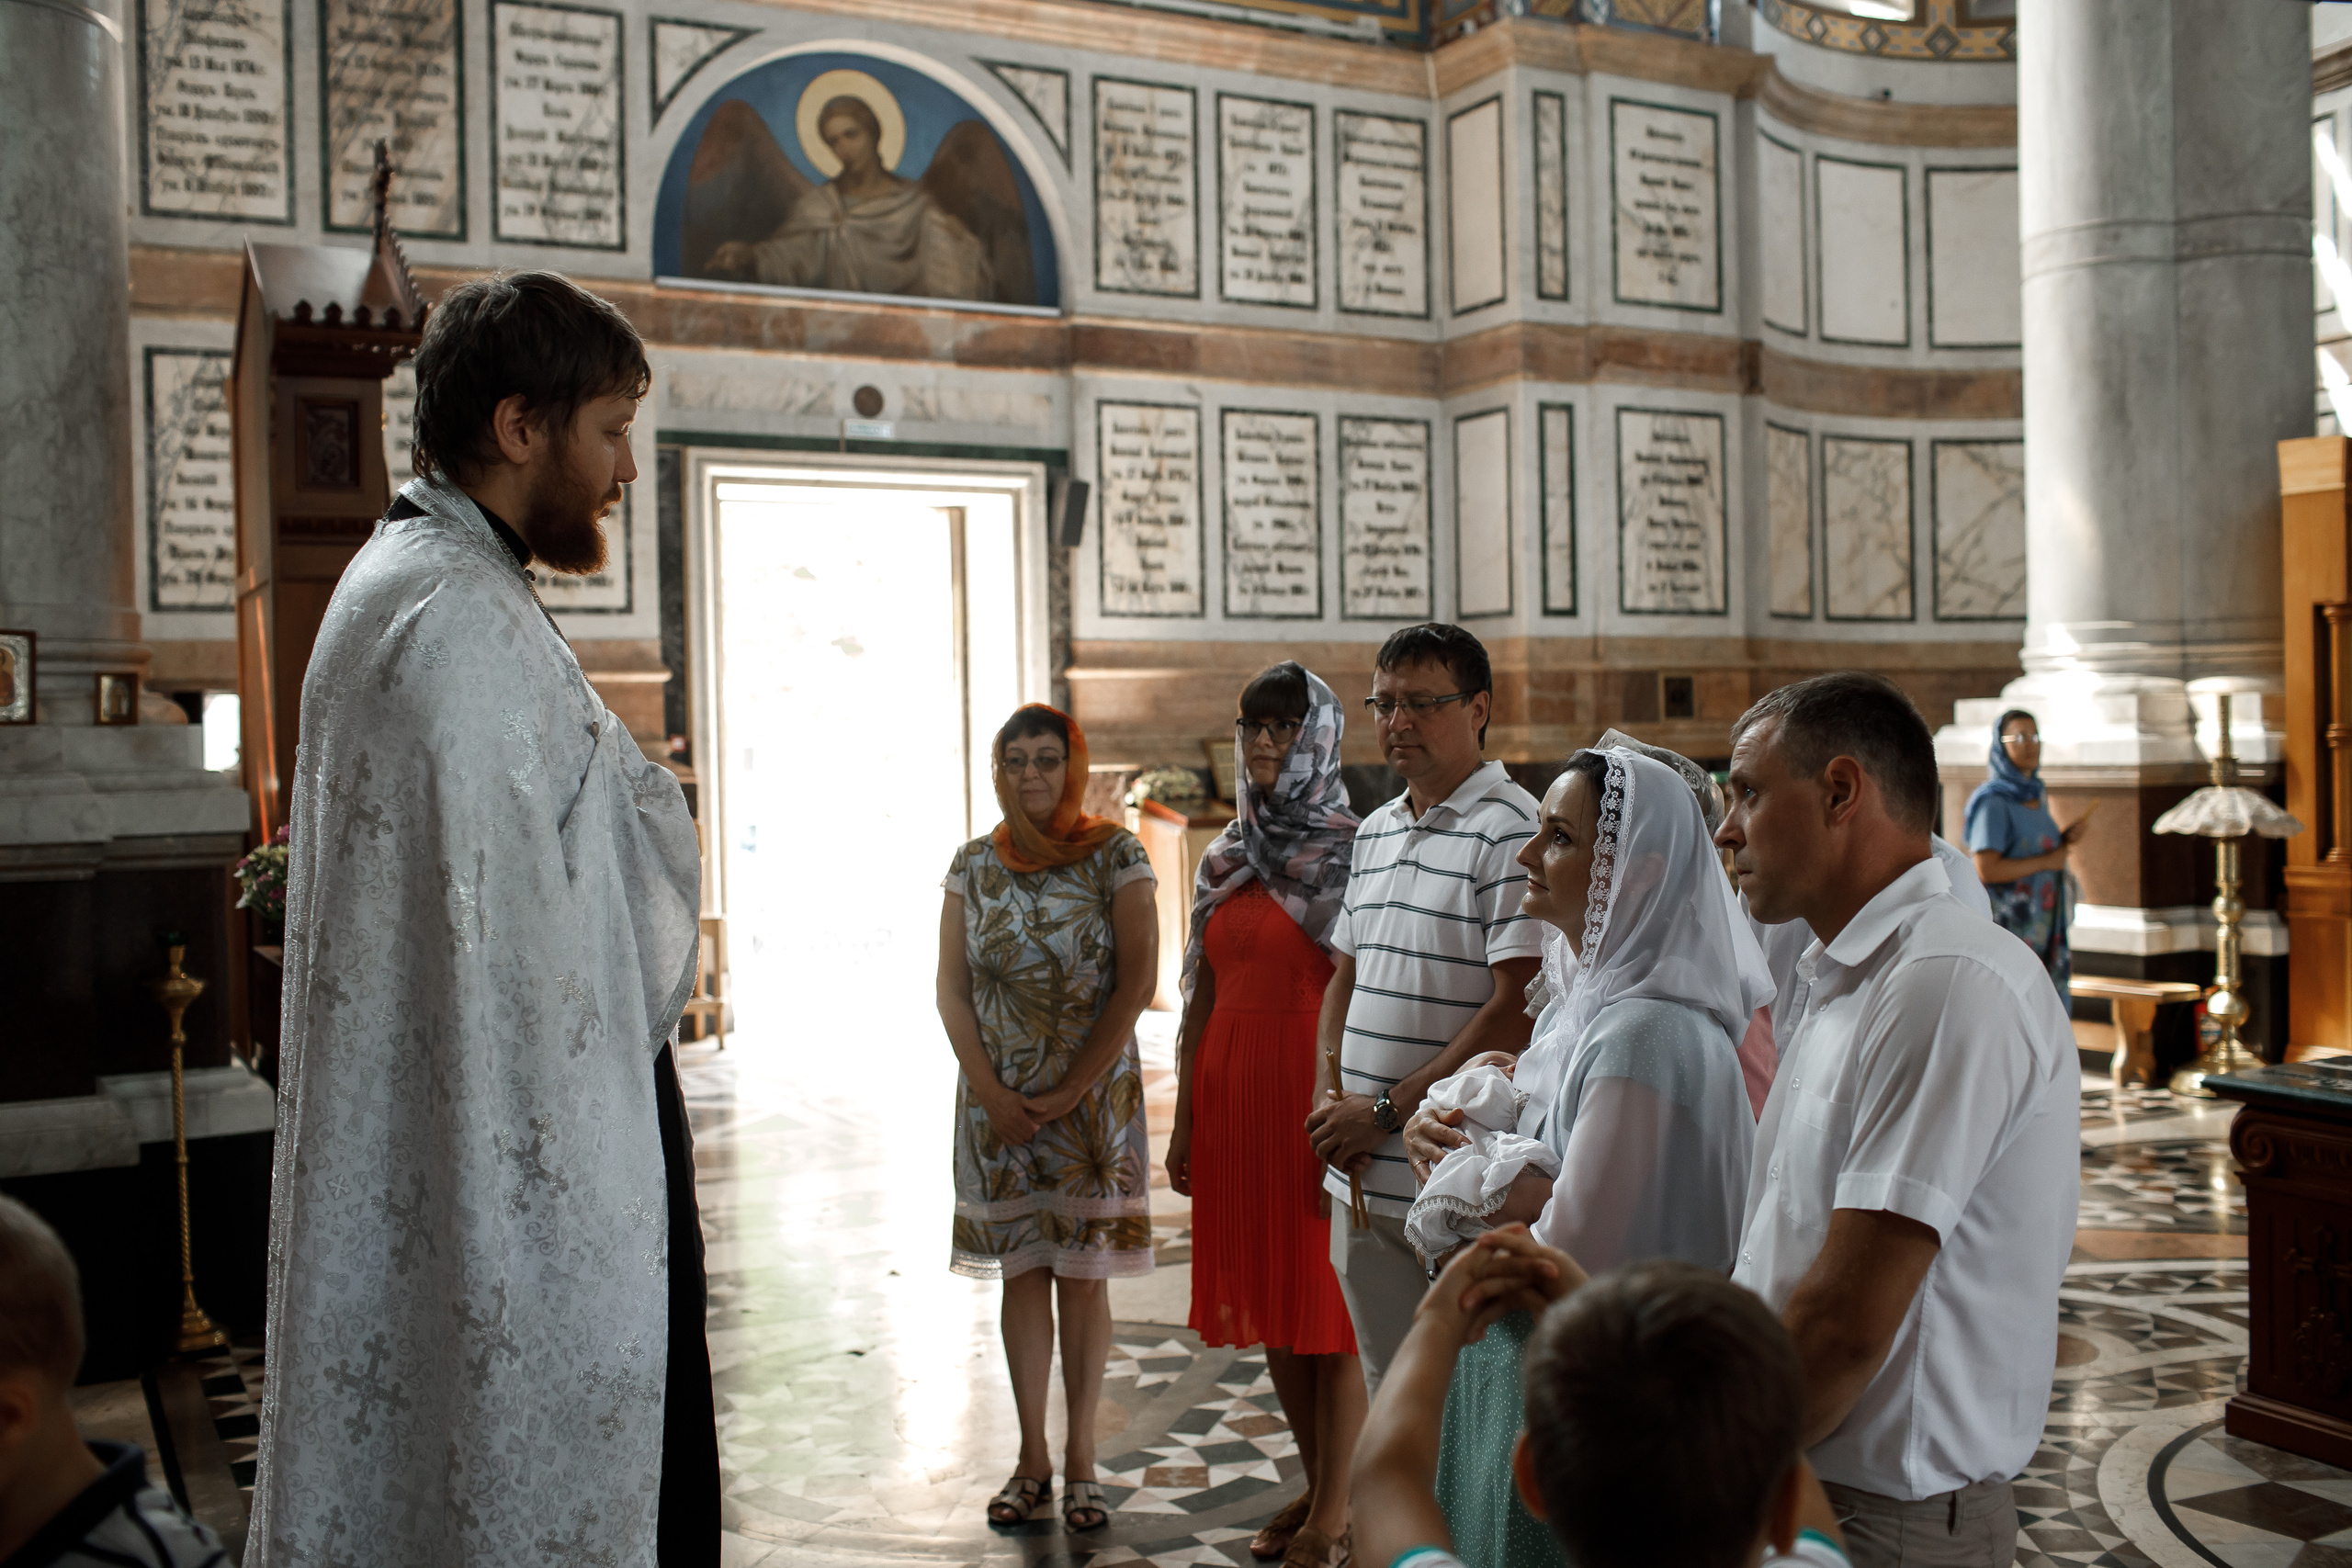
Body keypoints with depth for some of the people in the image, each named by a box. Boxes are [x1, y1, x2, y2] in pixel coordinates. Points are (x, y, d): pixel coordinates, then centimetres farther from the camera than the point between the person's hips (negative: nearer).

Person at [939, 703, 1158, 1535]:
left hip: (1094, 1096, -2)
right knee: (1021, 1271, 6)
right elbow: (951, 990, 3)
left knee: (1083, 1274, 3)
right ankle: (1032, 1461, 15)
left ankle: (1080, 1463, 13)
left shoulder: (1115, 855, -4)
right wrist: (992, 1093, -7)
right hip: (999, 1101, 2)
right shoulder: (974, 865, 4)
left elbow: (1137, 981, -8)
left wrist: (1071, 1092, -11)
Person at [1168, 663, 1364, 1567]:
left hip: (1313, 1086, -6)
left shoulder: (1349, 851, -6)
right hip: (1231, 1089, 6)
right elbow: (1202, 995, 13)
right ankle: (1315, 1485, 27)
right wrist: (1183, 1118, 11)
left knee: (1328, 1296, 1)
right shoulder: (1227, 858, 12)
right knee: (1265, 1291, 12)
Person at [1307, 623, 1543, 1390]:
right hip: (1361, 1178, 7)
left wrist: (1386, 1111, -14)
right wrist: (1328, 1101, 4)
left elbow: (1516, 1012, -18)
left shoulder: (1511, 831, -12)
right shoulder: (1374, 832, 14)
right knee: (1387, 1390, 17)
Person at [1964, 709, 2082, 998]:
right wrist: (2047, 861, -13)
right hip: (2008, 921, -8)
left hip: (2043, 921, 8)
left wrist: (2064, 838, 3)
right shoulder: (1993, 801, -14)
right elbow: (1986, 869, -21)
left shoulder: (2036, 794, 12)